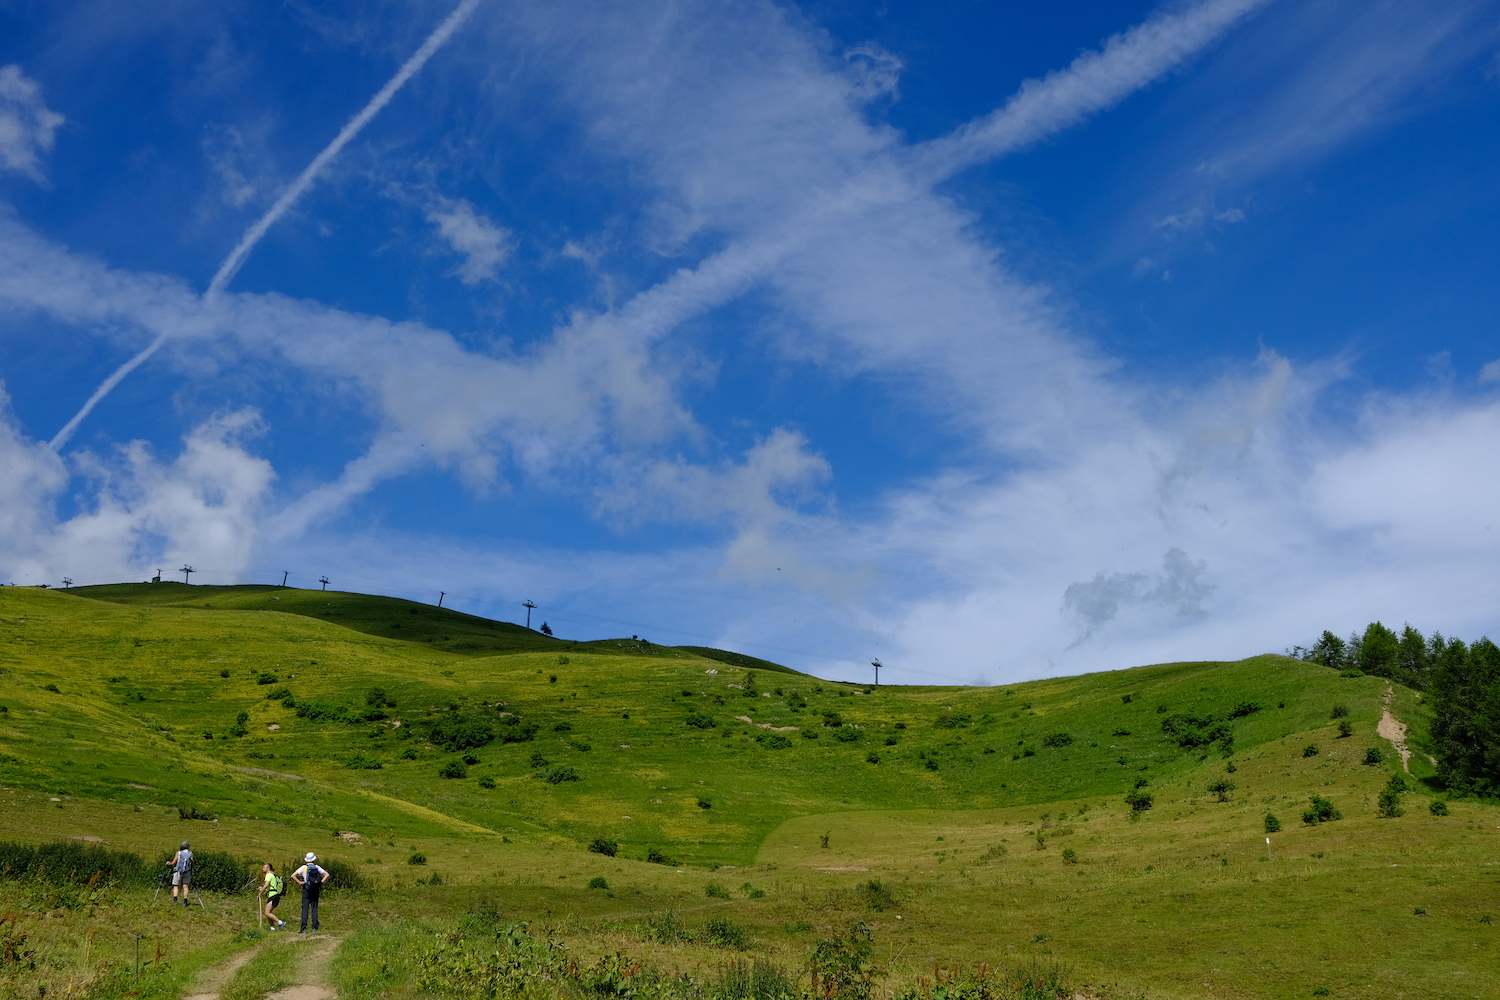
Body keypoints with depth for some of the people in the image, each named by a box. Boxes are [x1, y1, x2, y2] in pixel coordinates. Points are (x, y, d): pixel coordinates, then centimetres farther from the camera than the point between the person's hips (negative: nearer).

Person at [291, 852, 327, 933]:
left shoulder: (304, 867, -2)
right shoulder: (317, 867, 6)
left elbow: (293, 876, -11)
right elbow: (327, 874, 3)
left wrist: (299, 882, -6)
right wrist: (321, 882, 0)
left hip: (307, 890, -2)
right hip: (315, 890, 2)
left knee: (305, 909, -3)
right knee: (314, 909, 7)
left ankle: (304, 928, -11)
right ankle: (314, 927, 4)